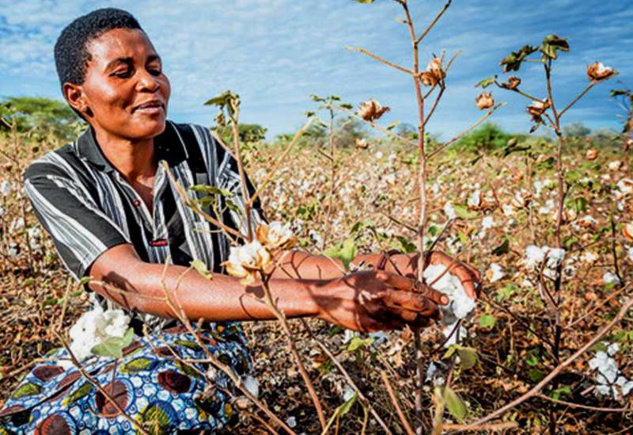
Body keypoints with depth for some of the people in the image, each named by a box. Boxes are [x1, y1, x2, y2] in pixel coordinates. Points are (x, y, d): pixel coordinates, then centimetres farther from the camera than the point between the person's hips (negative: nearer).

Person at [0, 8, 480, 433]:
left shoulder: (201, 148, -7)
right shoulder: (54, 178, -12)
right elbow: (132, 282, -30)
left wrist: (374, 274, -34)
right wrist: (316, 297, -43)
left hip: (209, 342, -1)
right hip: (112, 343, 2)